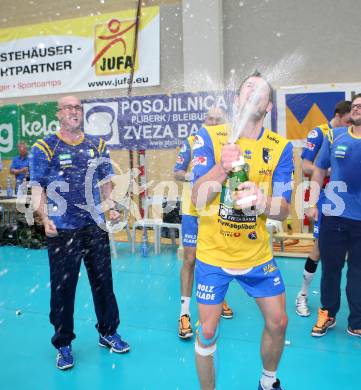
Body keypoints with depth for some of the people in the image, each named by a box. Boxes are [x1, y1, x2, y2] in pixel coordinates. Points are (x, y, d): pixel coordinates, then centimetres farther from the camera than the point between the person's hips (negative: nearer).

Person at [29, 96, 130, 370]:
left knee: (104, 282, 13)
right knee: (63, 288, 7)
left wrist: (111, 207, -1)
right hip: (62, 231, -3)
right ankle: (63, 344, 26)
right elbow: (37, 188, -6)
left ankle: (108, 333, 33)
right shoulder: (45, 147, -3)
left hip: (96, 227, 4)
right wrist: (45, 219, -19)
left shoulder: (97, 145, 9)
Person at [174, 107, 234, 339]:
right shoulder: (191, 143, -3)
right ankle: (185, 312, 5)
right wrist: (190, 176, -24)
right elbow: (177, 173, -4)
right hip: (193, 211, -3)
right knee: (190, 259, -4)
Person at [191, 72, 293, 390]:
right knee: (208, 332, 3)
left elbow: (283, 210, -6)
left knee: (278, 323, 13)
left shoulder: (280, 147, -4)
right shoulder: (210, 137, -8)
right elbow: (197, 198, -14)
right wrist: (222, 167, -32)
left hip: (258, 254, 3)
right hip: (214, 254, -2)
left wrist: (262, 201, -29)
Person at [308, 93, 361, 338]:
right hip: (333, 215, 1)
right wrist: (313, 203, 0)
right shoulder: (334, 136, 4)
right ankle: (327, 314, 31)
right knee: (331, 267, 12)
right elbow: (319, 172, 9)